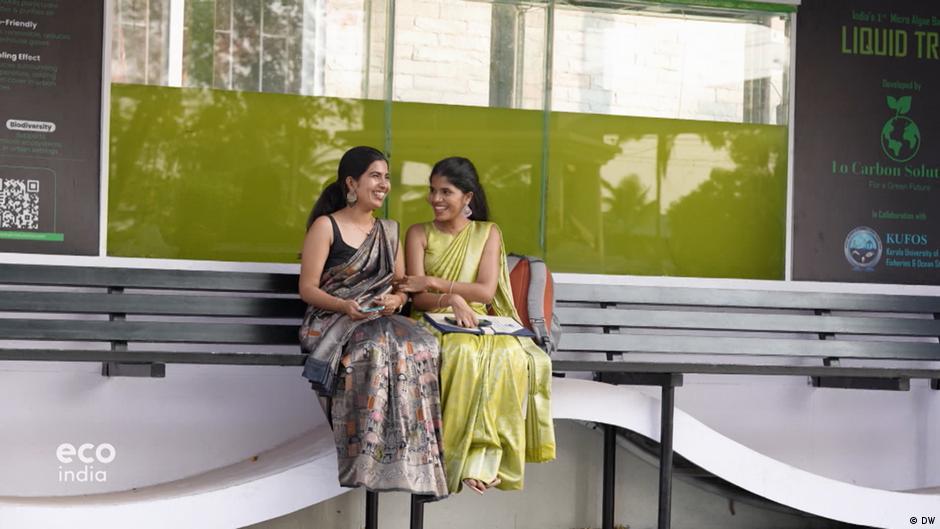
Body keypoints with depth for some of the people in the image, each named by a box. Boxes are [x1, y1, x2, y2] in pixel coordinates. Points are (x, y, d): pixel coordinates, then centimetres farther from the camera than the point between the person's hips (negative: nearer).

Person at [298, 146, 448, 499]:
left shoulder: (388, 232, 20)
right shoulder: (326, 226, 2)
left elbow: (402, 286, 19)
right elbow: (307, 288, -2)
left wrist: (397, 300, -7)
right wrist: (344, 306, -21)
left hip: (383, 320, 5)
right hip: (333, 322, -5)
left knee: (420, 347, -30)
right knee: (376, 349, -38)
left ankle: (412, 458, -31)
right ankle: (370, 459, -34)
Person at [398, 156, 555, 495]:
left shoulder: (488, 234, 12)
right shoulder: (419, 234, 9)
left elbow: (486, 290, -2)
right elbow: (418, 298, -2)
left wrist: (434, 282, -10)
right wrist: (452, 299, -23)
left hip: (478, 322, 1)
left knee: (510, 356, -34)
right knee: (463, 353, -38)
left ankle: (482, 458, -33)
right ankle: (479, 460, -33)